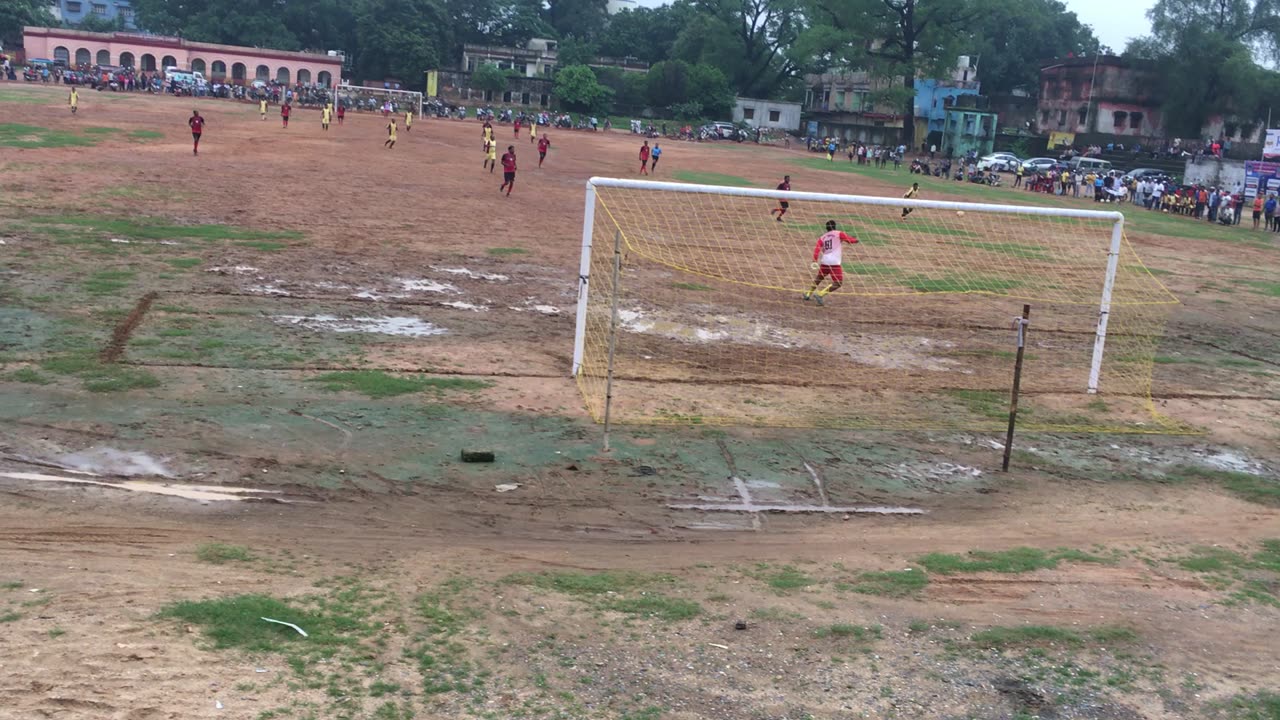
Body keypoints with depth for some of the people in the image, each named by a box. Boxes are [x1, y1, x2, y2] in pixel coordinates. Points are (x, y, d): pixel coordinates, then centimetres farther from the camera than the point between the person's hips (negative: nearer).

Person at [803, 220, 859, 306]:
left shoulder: (822, 237, 13)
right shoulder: (839, 234, 4)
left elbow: (817, 248, -1)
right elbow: (850, 240, 7)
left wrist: (815, 260, -9)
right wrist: (855, 239, 28)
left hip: (824, 262, 6)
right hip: (834, 263, -6)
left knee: (819, 278, 29)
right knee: (838, 283, -3)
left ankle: (808, 294, 29)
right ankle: (820, 295, -16)